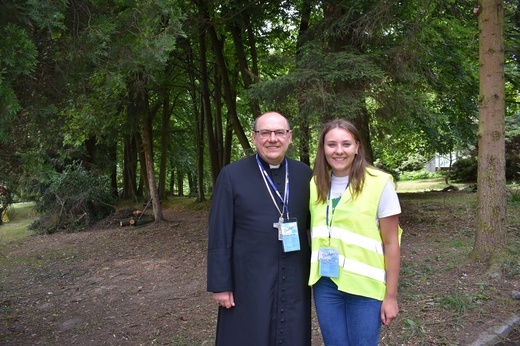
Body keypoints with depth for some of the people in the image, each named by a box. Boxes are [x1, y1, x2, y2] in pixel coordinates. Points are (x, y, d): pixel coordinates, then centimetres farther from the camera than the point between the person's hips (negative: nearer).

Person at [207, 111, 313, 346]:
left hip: (295, 283, 3)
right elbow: (219, 236, -6)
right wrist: (220, 284, -7)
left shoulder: (305, 175, 2)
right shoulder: (231, 175, -6)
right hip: (248, 283, -2)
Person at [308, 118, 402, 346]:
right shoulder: (316, 184, 3)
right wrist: (315, 272, 6)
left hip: (365, 285, -4)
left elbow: (391, 244, -8)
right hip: (325, 283, 4)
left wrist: (390, 296, -7)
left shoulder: (379, 183, -11)